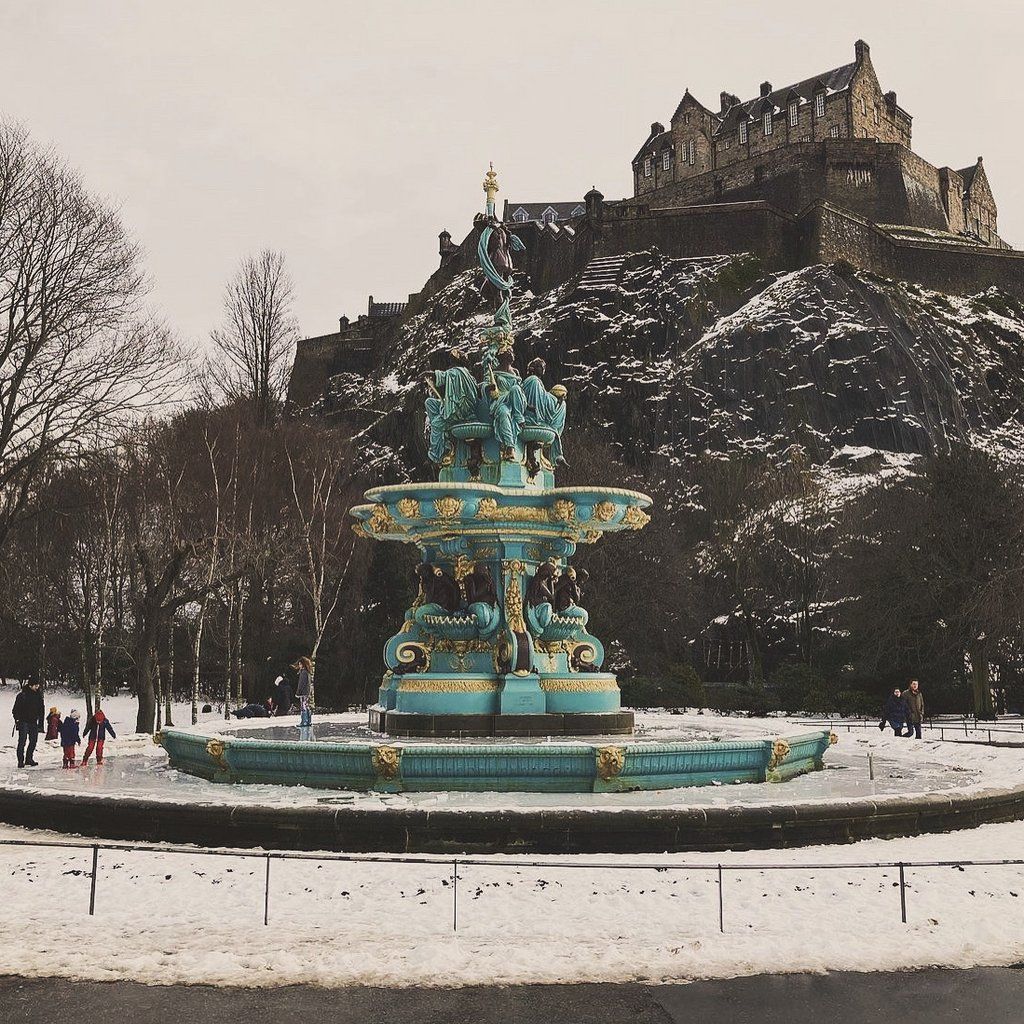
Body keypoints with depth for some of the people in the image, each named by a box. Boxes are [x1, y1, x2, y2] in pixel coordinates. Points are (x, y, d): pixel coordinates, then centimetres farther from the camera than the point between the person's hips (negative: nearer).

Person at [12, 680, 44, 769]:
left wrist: (40, 724, 11)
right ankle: (20, 761, -7)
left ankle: (29, 760, 18)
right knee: (22, 742, -9)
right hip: (23, 722, -5)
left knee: (33, 741, 6)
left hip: (34, 722, 5)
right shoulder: (22, 695, -5)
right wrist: (17, 720, -14)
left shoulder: (38, 696, 9)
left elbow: (41, 711, 14)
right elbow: (15, 709, -3)